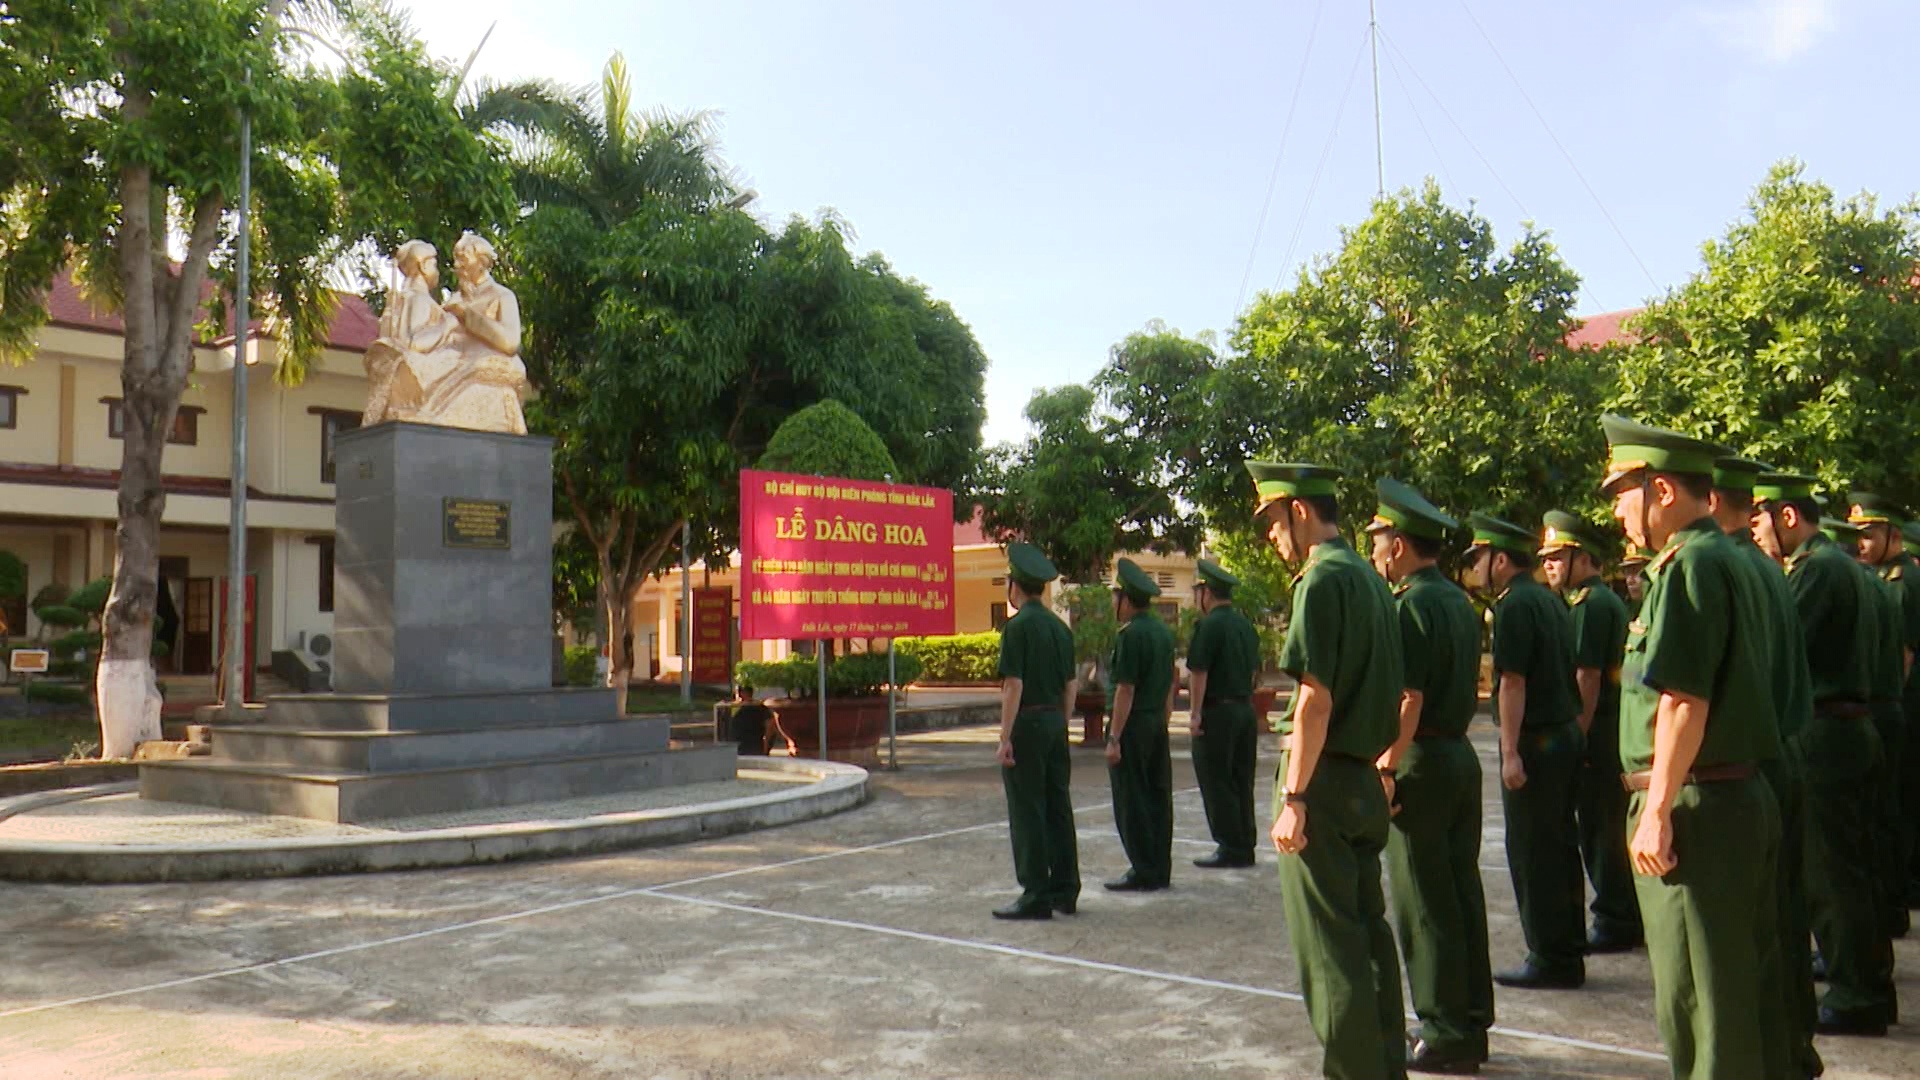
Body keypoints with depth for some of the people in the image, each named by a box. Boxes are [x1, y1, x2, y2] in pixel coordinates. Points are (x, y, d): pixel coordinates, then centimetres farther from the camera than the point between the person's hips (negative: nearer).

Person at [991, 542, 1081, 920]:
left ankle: (1036, 896, 3)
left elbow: (1014, 687, -17)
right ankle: (1065, 891, 19)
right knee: (1058, 807, 12)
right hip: (1055, 722, 8)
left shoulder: (1018, 626, -13)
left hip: (1027, 724, -8)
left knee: (1027, 812, -1)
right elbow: (1070, 686, 13)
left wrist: (1005, 739, -15)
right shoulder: (1059, 626, 10)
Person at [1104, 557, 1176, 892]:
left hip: (1133, 725, -9)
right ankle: (1160, 869, 17)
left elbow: (1125, 689, -19)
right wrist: (1164, 720, 21)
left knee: (1131, 802, -2)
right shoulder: (1164, 632, 11)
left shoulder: (1131, 635, -16)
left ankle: (1143, 872, 1)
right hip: (1158, 724, 9)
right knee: (1158, 797, 11)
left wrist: (1114, 738, -17)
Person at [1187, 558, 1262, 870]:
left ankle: (1230, 849, 0)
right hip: (1246, 709, 8)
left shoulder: (1209, 625, -13)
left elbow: (1198, 671, -16)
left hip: (1217, 712, -8)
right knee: (1242, 782, 12)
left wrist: (1195, 712, -13)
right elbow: (1254, 669, 17)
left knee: (1217, 783, -1)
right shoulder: (1246, 625, 12)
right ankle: (1245, 847, 17)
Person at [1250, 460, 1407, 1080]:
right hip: (1366, 782, 9)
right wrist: (1371, 758, 20)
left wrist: (1293, 797, -19)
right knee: (1368, 931, 17)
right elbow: (1390, 694, 17)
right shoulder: (1371, 580, 14)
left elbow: (1316, 699, -20)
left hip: (1325, 780, -9)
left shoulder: (1321, 580, -15)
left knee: (1328, 945, -1)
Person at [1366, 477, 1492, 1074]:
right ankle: (1472, 1023, 23)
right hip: (1462, 755, 9)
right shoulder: (1460, 601, 12)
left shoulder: (1410, 605, -16)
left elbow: (1408, 700, -21)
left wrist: (1386, 770, -18)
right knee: (1463, 895, 14)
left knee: (1425, 907, -1)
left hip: (1422, 762, -9)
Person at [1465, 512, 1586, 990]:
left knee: (1532, 853, -2)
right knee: (1560, 847, 16)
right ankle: (1569, 949, 25)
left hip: (1534, 741, -10)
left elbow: (1513, 682, -20)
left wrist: (1511, 753, -21)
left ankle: (1550, 959, 4)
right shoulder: (1550, 600, 14)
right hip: (1566, 733, 10)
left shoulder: (1515, 604, -14)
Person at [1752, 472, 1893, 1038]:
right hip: (1855, 729, 10)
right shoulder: (1846, 566, 17)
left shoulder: (1818, 568, -14)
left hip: (1823, 736, -10)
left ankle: (1853, 998, 4)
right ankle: (1872, 987, 24)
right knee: (1853, 868, 15)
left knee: (1829, 873, -3)